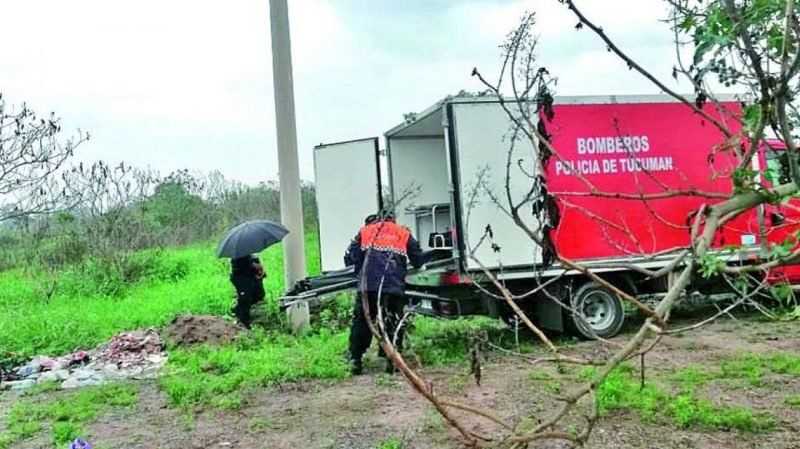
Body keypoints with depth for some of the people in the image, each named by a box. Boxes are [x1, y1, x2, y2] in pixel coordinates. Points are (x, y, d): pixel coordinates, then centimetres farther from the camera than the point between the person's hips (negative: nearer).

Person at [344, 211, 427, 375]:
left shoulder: (364, 231, 20)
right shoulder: (403, 233, 21)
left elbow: (350, 258, 11)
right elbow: (419, 260, 20)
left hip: (368, 285, 0)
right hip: (395, 286, 0)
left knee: (361, 321, 10)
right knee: (394, 323, 11)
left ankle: (355, 360, 10)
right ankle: (393, 359, 8)